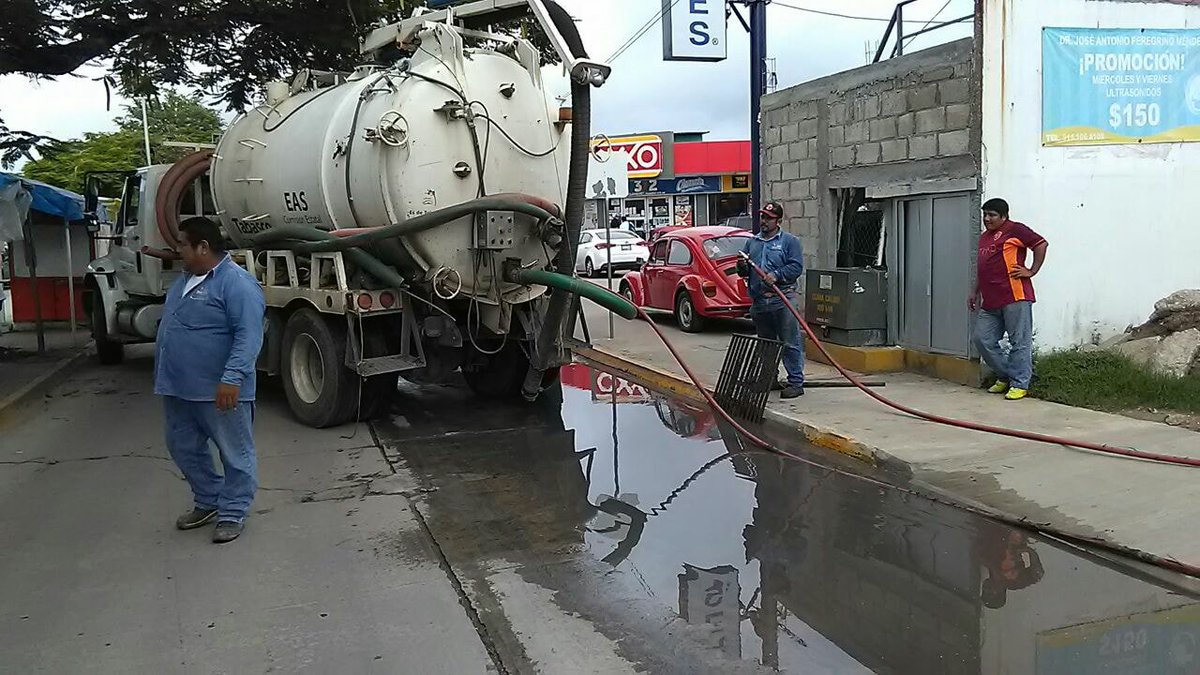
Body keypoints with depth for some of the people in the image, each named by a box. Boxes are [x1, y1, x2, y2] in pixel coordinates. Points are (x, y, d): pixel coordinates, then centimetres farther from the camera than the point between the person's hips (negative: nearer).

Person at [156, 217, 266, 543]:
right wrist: (166, 376, 26)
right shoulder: (185, 279, 14)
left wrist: (232, 377, -31)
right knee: (184, 448, 18)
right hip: (178, 388, 10)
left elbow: (249, 335, -25)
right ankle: (208, 502, 34)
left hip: (218, 391, -10)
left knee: (235, 454, 3)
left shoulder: (237, 283, -17)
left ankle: (233, 514, 15)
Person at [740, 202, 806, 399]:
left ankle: (796, 382, -4)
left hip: (783, 301, -6)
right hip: (759, 302, 6)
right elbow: (744, 272, 21)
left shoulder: (790, 241, 2)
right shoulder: (752, 242, 17)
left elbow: (796, 267, -7)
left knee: (790, 343, -7)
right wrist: (742, 266, -2)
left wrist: (776, 275, -19)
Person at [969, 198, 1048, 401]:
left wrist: (1032, 271, -10)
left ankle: (1020, 384, 2)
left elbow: (1041, 244, -9)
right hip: (990, 301, 9)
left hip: (1015, 297, -9)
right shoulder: (984, 237, 23)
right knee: (983, 339, 6)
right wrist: (975, 292, 26)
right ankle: (1005, 376, 20)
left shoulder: (1014, 230, -2)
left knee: (1019, 342, -3)